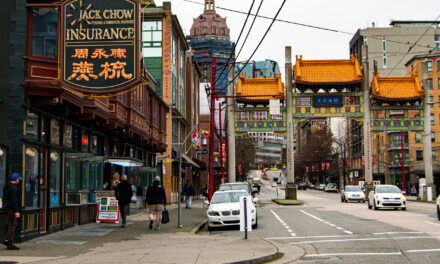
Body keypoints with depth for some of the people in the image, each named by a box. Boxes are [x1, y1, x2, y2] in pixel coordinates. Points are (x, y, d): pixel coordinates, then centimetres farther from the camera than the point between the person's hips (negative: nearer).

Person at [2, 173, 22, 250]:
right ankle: (10, 244, -2)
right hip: (11, 209, -10)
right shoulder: (13, 187, -18)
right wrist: (16, 211, -25)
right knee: (11, 226, -4)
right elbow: (13, 200, -24)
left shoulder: (6, 186, 13)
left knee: (14, 224, 17)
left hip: (6, 208, 10)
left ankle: (7, 240, 11)